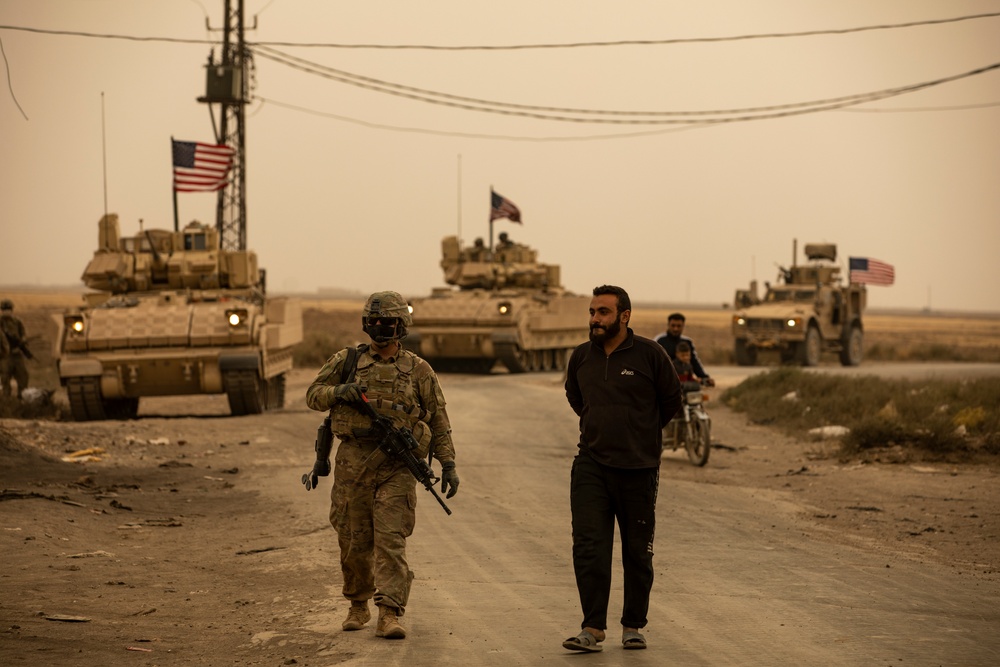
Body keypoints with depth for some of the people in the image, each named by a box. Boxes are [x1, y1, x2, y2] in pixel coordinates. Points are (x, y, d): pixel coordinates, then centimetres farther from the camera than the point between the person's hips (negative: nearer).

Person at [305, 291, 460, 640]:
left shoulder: (418, 370, 7)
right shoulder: (347, 361, 9)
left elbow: (438, 422, 9)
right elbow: (314, 394, 10)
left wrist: (448, 464, 1)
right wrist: (339, 392, -11)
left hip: (396, 467, -2)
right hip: (353, 463, 2)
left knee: (391, 539, -11)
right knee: (354, 541, 8)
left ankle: (390, 614, -13)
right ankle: (358, 606, 26)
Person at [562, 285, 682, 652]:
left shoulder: (649, 354, -7)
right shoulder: (580, 357, 5)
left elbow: (671, 401, 5)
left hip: (638, 469, -2)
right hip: (590, 466, 2)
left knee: (637, 553, 7)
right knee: (588, 547, -8)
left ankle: (633, 627, 19)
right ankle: (592, 629, -6)